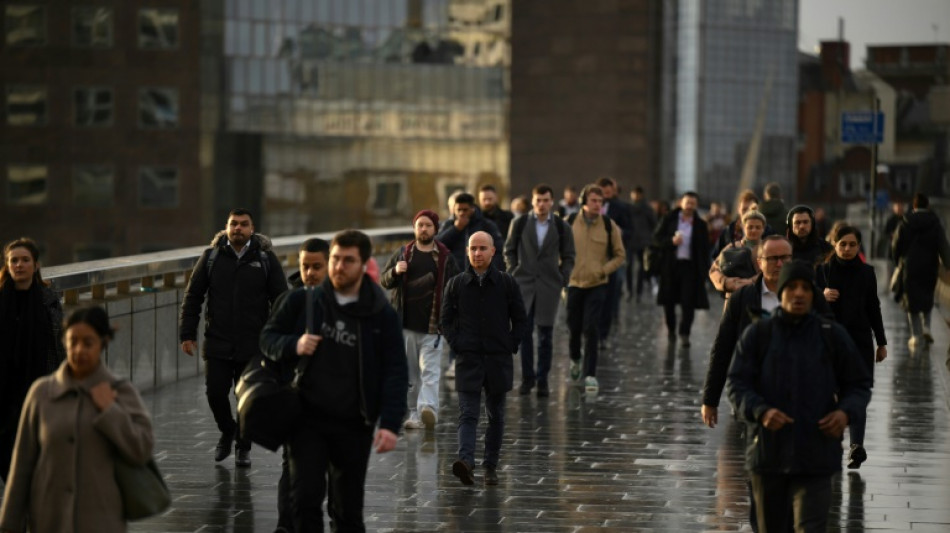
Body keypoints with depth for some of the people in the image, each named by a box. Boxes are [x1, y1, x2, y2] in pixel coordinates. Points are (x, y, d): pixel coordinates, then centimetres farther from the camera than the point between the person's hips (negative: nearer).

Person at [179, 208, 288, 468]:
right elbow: (193, 297, 6)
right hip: (217, 343, 1)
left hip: (253, 346, -1)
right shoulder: (212, 256, 2)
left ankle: (243, 446, 22)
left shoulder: (266, 258, 0)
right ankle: (227, 431, 29)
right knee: (215, 393, 0)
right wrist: (188, 334, 0)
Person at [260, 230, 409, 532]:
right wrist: (293, 346, -13)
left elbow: (395, 372, -3)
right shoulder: (302, 301, 2)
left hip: (353, 426, 0)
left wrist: (390, 423, -15)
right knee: (306, 499, -10)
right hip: (307, 420, 0)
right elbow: (267, 337, 10)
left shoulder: (381, 316, 0)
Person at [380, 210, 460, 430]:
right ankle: (415, 414, 12)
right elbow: (384, 281, 11)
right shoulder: (403, 254, 10)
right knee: (410, 372, 7)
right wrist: (395, 272, -11)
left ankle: (428, 409, -26)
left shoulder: (445, 257, 4)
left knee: (430, 371, -13)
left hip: (432, 325, -3)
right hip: (406, 323, 3)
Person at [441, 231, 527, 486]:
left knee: (496, 415, 10)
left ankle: (490, 465, 20)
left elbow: (520, 320, 8)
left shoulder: (507, 283, 2)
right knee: (468, 414, -12)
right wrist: (456, 344, -2)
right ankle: (466, 461, -27)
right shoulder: (456, 284, 4)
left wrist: (511, 345, -1)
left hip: (498, 359, 1)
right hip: (468, 359, -1)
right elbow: (446, 319, 10)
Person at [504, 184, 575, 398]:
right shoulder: (520, 224, 3)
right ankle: (527, 378, 11)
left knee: (546, 335, 1)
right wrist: (513, 273, 2)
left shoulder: (561, 227, 3)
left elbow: (568, 257, 10)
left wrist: (562, 280, 1)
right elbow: (509, 250, 11)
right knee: (524, 332, 0)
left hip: (549, 286, 0)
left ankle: (542, 380, 8)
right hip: (523, 284, 0)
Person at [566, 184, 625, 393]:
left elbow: (620, 256, 6)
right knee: (574, 327, 9)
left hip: (597, 285, -1)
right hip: (574, 283, 1)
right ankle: (575, 360, 39)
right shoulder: (569, 224, -2)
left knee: (591, 329, -10)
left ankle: (590, 374, -5)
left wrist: (603, 270, -7)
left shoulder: (609, 226, -2)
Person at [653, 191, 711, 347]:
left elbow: (704, 249, 5)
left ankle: (684, 333, -2)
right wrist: (671, 241, -15)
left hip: (690, 265, -1)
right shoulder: (669, 220, 3)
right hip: (670, 264, 1)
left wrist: (704, 270, -1)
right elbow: (656, 239, 2)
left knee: (689, 302, -7)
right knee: (669, 300, 9)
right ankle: (670, 329, 29)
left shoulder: (700, 224, 4)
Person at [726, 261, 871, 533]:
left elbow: (859, 385, 11)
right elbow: (736, 383, -1)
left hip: (816, 457, -1)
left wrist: (846, 411, -10)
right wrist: (760, 411, -20)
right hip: (768, 452, 1)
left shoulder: (832, 335, 4)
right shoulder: (757, 334, 2)